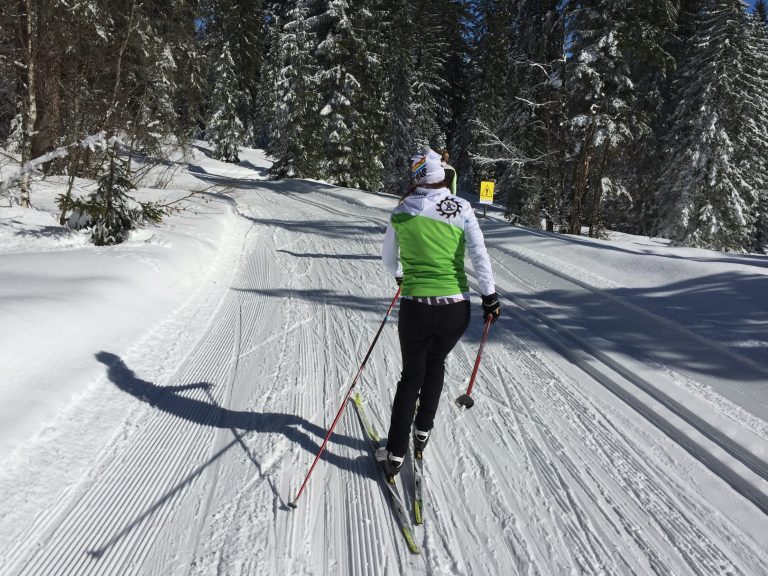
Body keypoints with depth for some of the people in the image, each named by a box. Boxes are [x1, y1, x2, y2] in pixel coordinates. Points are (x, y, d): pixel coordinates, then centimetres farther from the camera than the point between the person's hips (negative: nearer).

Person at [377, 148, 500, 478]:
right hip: (456, 309, 0)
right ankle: (423, 430, 34)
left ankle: (395, 453, 16)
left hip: (416, 308, 0)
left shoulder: (400, 213, 1)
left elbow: (388, 258, 14)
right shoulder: (461, 208, -3)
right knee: (435, 364, 27)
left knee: (411, 376, 16)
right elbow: (479, 254, -8)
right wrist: (489, 295, 1)